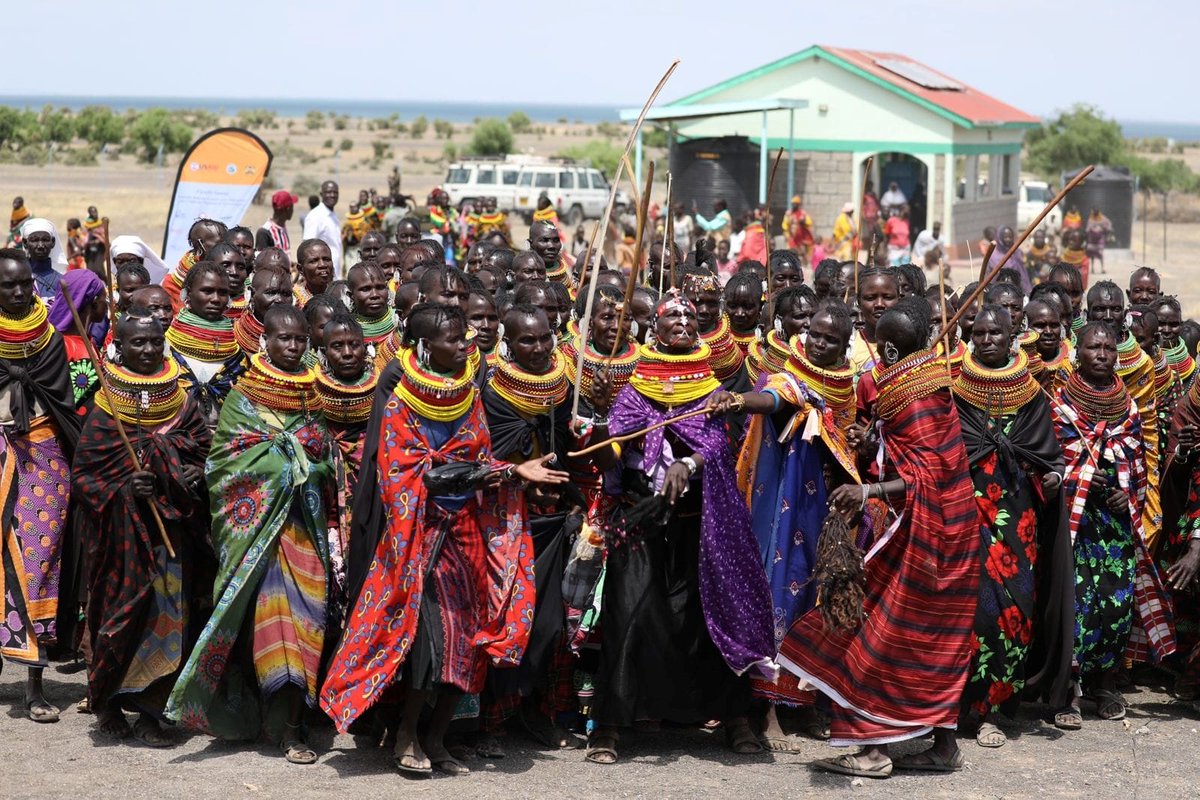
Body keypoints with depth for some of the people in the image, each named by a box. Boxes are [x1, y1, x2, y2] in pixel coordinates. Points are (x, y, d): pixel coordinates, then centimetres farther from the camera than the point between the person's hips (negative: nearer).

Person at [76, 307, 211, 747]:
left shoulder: (182, 404, 6)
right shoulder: (105, 411, -3)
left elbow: (205, 452, 14)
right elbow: (83, 476, -3)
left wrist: (194, 477, -7)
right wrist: (124, 489, -19)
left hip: (174, 531, 3)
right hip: (123, 533, -3)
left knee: (169, 611, 0)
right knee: (122, 611, -1)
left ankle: (150, 710, 10)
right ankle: (107, 703, 16)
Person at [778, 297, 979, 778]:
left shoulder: (909, 402, -19)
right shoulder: (932, 388, 7)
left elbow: (928, 475, -25)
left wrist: (868, 491, -33)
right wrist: (874, 446, 12)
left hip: (924, 533, -9)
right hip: (949, 530, 9)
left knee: (886, 635, -4)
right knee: (937, 639, 13)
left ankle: (875, 750, -3)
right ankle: (944, 745, 17)